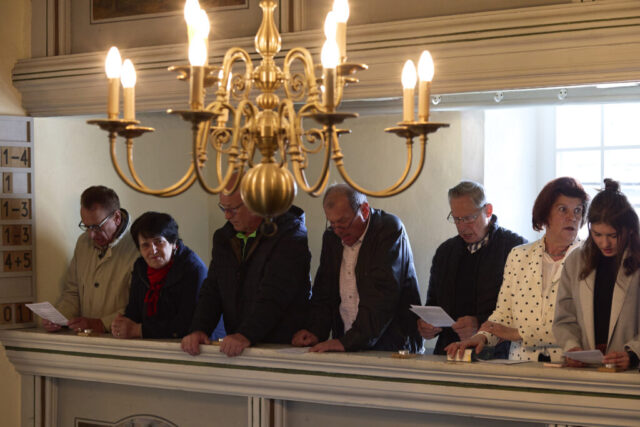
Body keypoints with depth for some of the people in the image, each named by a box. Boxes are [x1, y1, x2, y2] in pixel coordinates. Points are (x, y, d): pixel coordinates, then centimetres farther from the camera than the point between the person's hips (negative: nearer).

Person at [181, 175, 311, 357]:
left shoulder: (291, 234, -7)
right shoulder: (223, 237, 16)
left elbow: (275, 294, -18)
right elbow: (212, 290, 12)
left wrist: (246, 335, -27)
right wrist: (199, 329, -5)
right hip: (239, 349, 6)